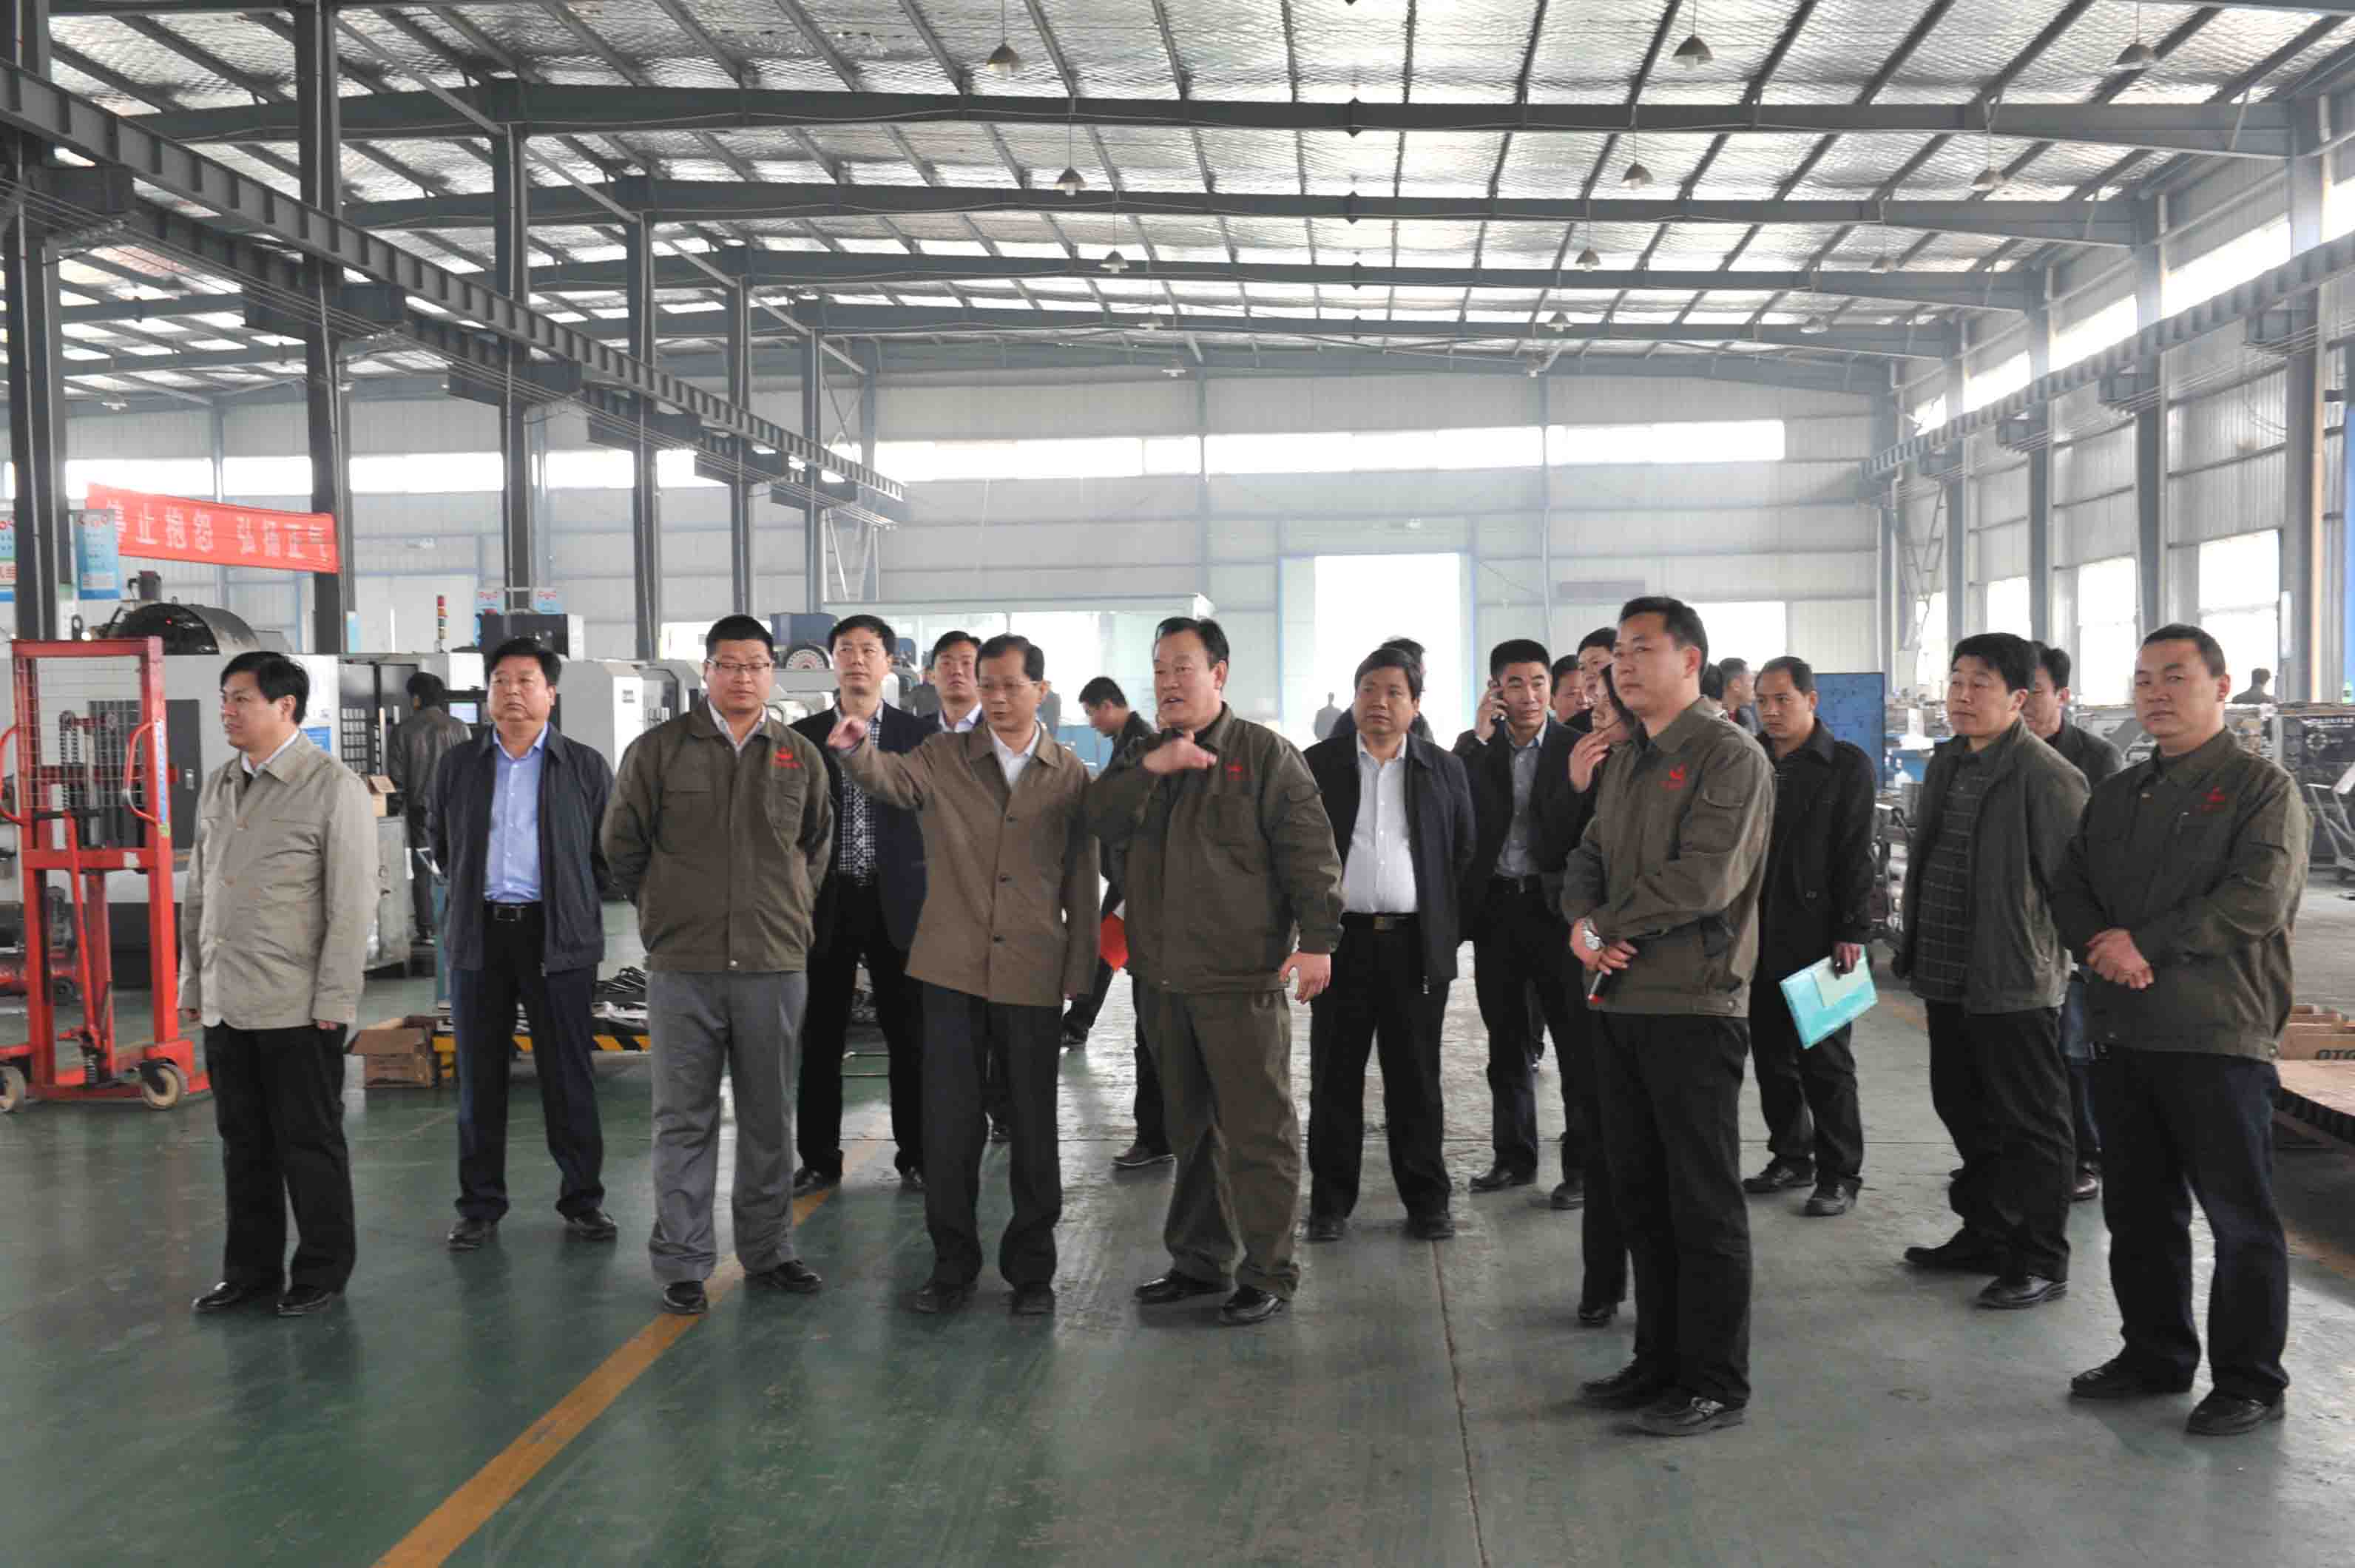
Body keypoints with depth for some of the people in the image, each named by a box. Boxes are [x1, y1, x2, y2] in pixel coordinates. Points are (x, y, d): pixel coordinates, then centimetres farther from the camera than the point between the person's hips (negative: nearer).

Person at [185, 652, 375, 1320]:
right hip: (226, 1006, 6)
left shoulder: (334, 786, -8)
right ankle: (252, 1269, 26)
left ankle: (322, 1272, 17)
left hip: (299, 1008, -6)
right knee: (243, 1144, 13)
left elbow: (353, 902, -11)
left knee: (310, 1144, 4)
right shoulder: (218, 787, 12)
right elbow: (197, 893, 18)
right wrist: (191, 982, 14)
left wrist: (333, 1000, -14)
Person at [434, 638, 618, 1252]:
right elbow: (443, 848, 20)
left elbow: (610, 850, 8)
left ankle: (582, 1201, 11)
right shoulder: (458, 766, 10)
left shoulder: (586, 766, 4)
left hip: (558, 936, -2)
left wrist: (577, 906, 5)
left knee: (568, 1075, 1)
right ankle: (480, 1207, 16)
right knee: (479, 1077, 7)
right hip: (478, 935, 2)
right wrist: (476, 895, 14)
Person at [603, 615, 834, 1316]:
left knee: (770, 1121, 11)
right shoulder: (658, 750, 0)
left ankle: (768, 1253, 23)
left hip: (775, 966, 2)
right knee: (684, 1121, 4)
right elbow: (622, 845, 9)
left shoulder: (800, 757, 7)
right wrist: (667, 912, 10)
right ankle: (682, 1265, 13)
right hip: (683, 968, -2)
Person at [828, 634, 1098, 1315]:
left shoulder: (1070, 775, 4)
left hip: (1032, 977, 0)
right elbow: (889, 776, -16)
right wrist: (856, 749, -38)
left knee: (1033, 1128, 8)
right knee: (949, 1124, 5)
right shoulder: (944, 758, 4)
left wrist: (1081, 972, 2)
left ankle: (1031, 1269, 22)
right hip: (953, 971, 1)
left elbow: (1082, 881, 5)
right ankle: (953, 1265, 20)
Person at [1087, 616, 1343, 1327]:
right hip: (1165, 977, 6)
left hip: (1242, 977, -6)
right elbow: (1099, 821, -2)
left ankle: (1269, 1273, 8)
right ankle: (1200, 1260, 28)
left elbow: (1309, 851, -7)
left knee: (1258, 1130, -2)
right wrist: (1151, 766, -15)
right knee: (1191, 1127, 16)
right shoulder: (1140, 758, 15)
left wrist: (1316, 939, -16)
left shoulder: (1265, 754, -2)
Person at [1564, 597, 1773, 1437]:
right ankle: (1659, 1362, 27)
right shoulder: (1623, 762, 17)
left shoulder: (1731, 758, -10)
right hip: (1621, 1001, 8)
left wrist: (1604, 928, -10)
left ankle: (1715, 1384, 11)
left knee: (1704, 1202, 0)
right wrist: (1583, 921, -7)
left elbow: (1702, 880, -20)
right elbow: (1588, 859, 15)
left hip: (1693, 1006, -8)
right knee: (1640, 1190, 15)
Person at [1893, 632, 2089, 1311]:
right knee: (1964, 1111, 19)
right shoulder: (1946, 763, 11)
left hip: (2013, 982, -9)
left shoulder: (2046, 776, -15)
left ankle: (2041, 1261, 13)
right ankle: (1985, 1235, 34)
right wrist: (1915, 946, 17)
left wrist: (2063, 958, -12)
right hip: (1947, 977, 9)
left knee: (2031, 1127, 2)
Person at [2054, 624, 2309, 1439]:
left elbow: (2257, 898, -17)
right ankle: (2156, 1354, 28)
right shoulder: (2116, 795, 17)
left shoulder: (2262, 788, -4)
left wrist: (2146, 943, -18)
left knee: (2239, 1215, 1)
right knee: (2138, 1209, 14)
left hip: (2219, 1036, -6)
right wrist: (2102, 943, -9)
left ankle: (2250, 1379, 13)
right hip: (2125, 1033, 7)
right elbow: (2069, 887, 12)